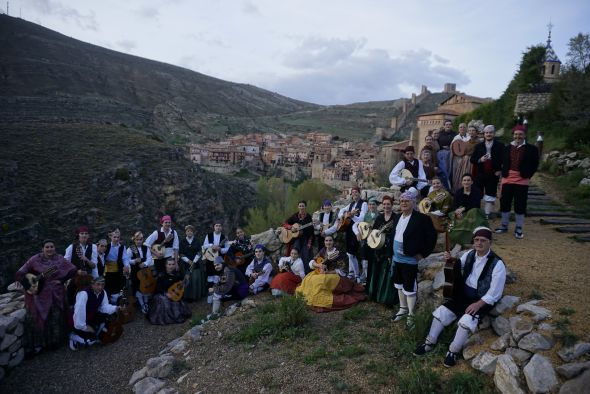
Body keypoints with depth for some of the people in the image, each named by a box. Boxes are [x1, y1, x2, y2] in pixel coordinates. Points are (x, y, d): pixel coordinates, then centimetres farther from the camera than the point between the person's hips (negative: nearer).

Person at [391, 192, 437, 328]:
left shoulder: (422, 218, -15)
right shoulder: (397, 217, 8)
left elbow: (432, 237, -15)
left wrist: (423, 254, -15)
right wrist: (392, 252, 11)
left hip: (410, 260, -8)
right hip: (397, 258, 8)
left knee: (409, 288, 1)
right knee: (399, 285, 19)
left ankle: (411, 315, 16)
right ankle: (403, 309, 36)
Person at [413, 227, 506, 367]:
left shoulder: (497, 264, -19)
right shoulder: (470, 254, -2)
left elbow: (494, 294, -17)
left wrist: (478, 304, -24)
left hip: (483, 300, -6)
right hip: (464, 294, 6)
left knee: (466, 321, -29)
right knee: (441, 311, -6)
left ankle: (454, 351, -5)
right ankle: (430, 343, 11)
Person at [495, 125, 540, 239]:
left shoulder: (531, 149, -1)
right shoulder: (507, 148, 7)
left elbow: (535, 164, 3)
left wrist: (528, 175, -3)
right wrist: (503, 173, 5)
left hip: (522, 181, -3)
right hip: (507, 179, 3)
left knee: (520, 205, 1)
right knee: (504, 203, 8)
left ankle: (519, 228, 14)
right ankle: (504, 225, 24)